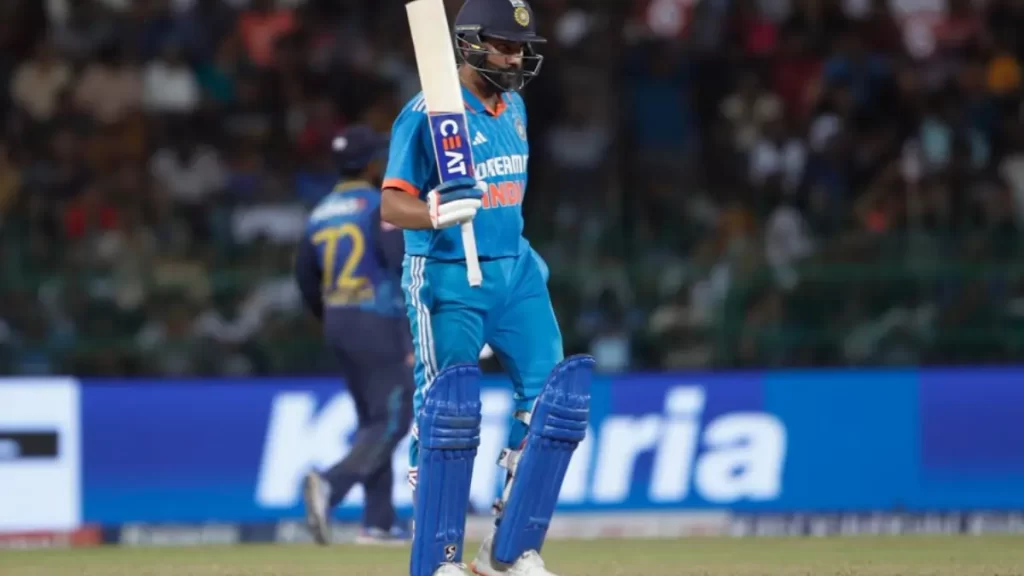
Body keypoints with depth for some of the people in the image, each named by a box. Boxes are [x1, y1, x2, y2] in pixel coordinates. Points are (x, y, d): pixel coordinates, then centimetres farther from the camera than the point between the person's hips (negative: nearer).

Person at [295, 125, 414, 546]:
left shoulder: (320, 214, 11)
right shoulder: (380, 204, -9)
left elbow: (305, 276, 13)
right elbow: (398, 256, -23)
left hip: (337, 323, 8)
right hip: (379, 322, -8)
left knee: (373, 420, 15)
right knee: (391, 421, -5)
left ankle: (379, 522, 12)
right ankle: (330, 485, -28)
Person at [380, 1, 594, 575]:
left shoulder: (514, 108, 10)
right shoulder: (428, 114, -13)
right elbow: (392, 205, -18)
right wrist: (435, 214, -37)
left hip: (515, 270, 7)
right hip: (448, 280, -7)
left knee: (556, 398, 0)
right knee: (448, 414, -9)